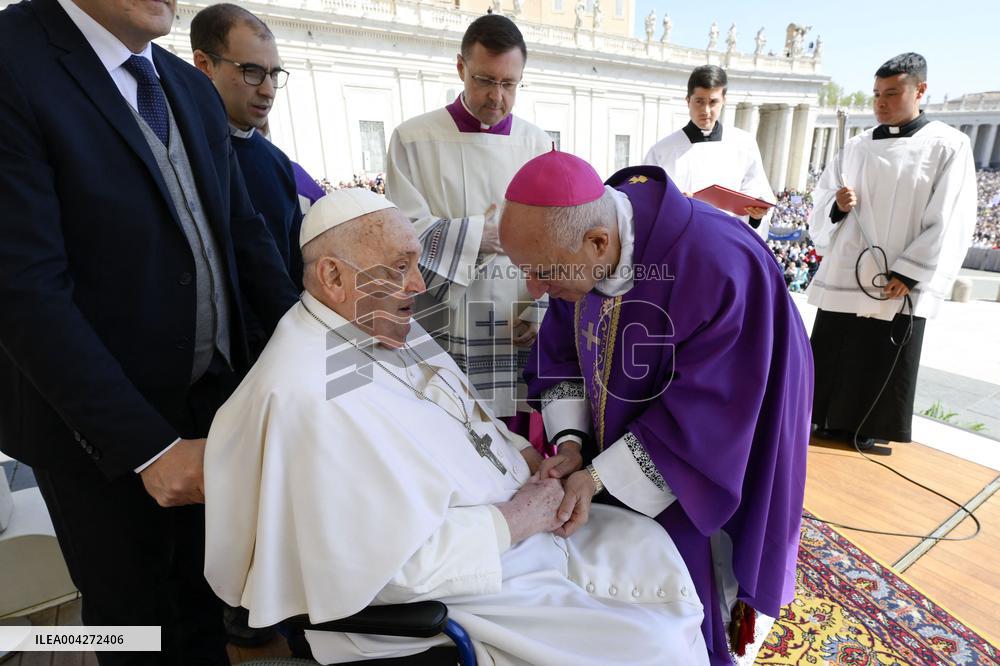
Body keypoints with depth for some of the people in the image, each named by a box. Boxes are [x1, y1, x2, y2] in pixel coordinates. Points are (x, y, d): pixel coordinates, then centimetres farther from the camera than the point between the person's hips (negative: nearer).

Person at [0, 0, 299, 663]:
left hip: (215, 391, 5)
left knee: (206, 591, 24)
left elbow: (245, 231, 6)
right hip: (101, 425, -5)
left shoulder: (195, 89, 6)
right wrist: (148, 447, -22)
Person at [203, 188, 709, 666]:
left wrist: (522, 453, -4)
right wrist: (512, 521, -20)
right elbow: (387, 562, -26)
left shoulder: (385, 324, -1)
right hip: (445, 591, -8)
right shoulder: (307, 398, -29)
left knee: (646, 543, 12)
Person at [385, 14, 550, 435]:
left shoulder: (536, 144, 7)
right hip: (445, 333, -2)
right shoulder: (414, 140, -2)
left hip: (517, 330, 3)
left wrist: (540, 309, -7)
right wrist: (473, 237, -16)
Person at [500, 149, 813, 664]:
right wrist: (570, 443, -18)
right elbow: (562, 352, -5)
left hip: (712, 453, -4)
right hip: (624, 435, 5)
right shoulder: (578, 246, -15)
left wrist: (599, 477, -26)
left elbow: (706, 414, -28)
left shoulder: (717, 269, -35)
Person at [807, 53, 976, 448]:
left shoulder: (948, 146, 0)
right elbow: (821, 209, 12)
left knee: (883, 388, 5)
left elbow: (949, 225, -5)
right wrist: (838, 205, -10)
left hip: (898, 293, -3)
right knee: (828, 378, 9)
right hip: (842, 282, 4)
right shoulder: (856, 148, 11)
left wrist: (905, 275, -13)